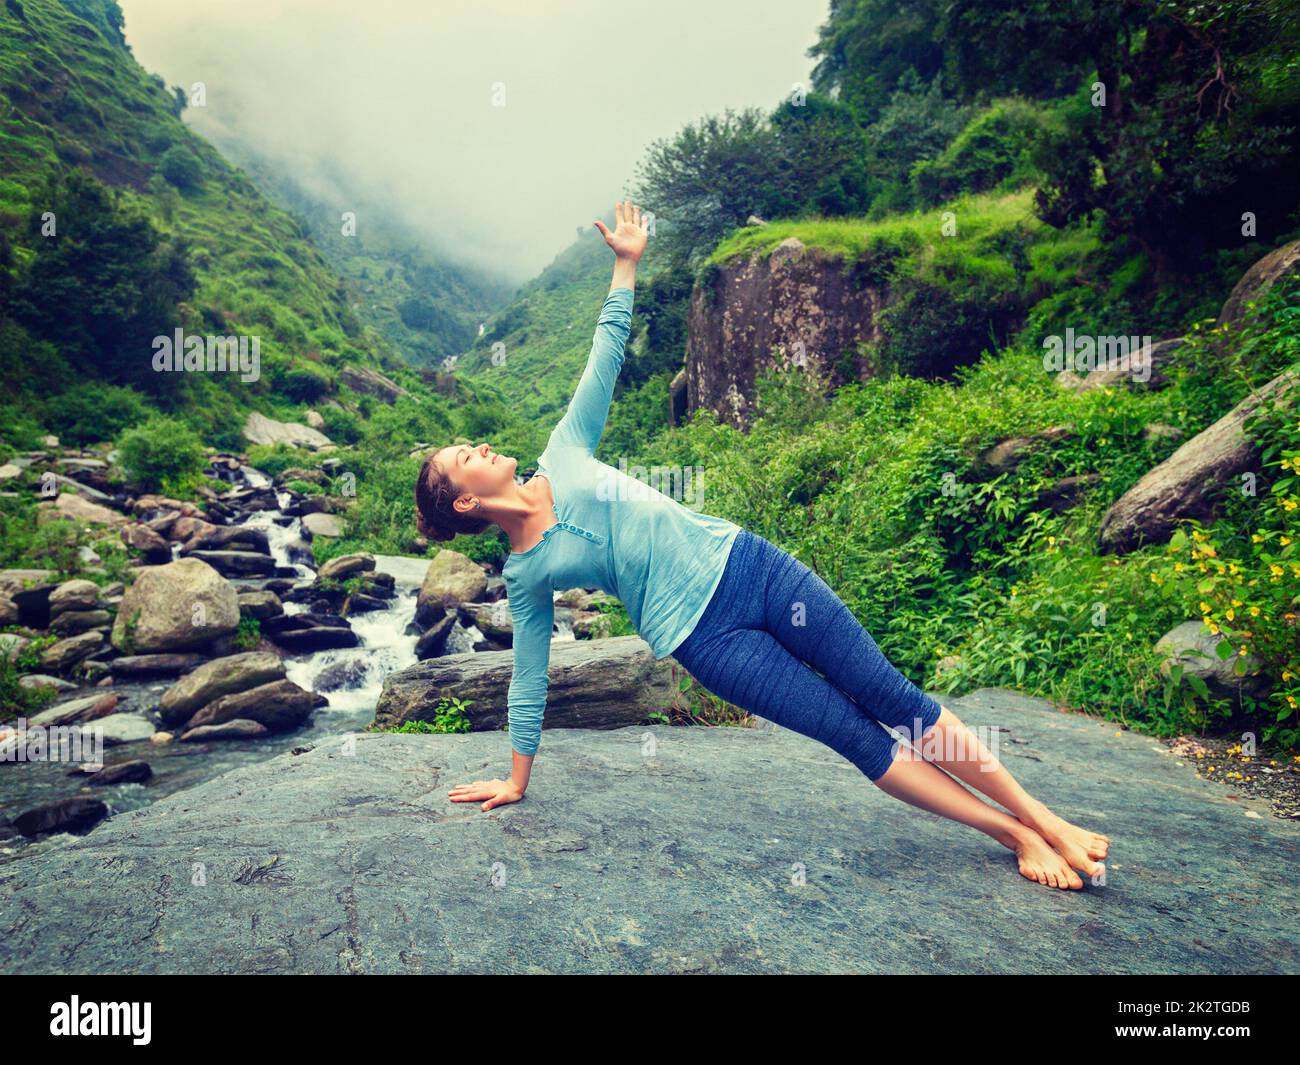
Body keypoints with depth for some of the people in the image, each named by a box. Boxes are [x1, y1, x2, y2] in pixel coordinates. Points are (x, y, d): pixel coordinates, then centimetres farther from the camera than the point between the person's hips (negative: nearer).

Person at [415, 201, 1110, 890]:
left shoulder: (563, 453, 7)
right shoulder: (526, 575, 0)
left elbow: (607, 349, 12)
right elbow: (528, 682, 7)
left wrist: (626, 263, 11)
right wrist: (515, 781, 12)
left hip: (745, 562, 3)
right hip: (705, 635, -3)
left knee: (896, 700, 4)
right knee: (859, 738, -3)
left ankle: (1044, 818, 17)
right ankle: (1016, 837, 14)